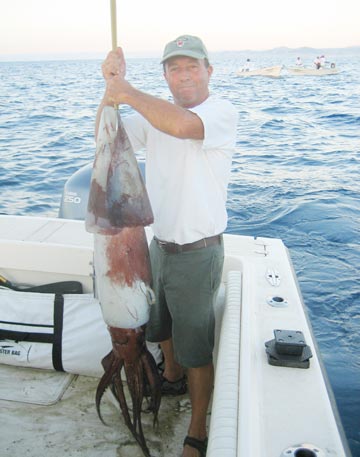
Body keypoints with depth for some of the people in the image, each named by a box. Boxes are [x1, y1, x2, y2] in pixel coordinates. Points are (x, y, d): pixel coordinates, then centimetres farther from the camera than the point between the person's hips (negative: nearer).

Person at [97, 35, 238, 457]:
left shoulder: (222, 112, -14)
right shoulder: (156, 113, 7)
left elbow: (181, 125, -36)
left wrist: (127, 91, -24)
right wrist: (111, 86, -13)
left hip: (197, 253, -7)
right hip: (159, 244, 7)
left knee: (196, 349, 6)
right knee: (160, 325, 27)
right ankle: (172, 379, 56)